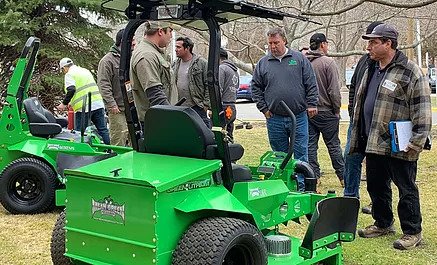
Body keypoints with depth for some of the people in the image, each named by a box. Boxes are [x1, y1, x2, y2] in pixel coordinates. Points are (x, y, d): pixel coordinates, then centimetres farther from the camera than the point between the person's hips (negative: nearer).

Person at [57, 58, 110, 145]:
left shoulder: (69, 74, -1)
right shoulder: (86, 71, 22)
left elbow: (71, 90, -17)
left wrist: (64, 103, -8)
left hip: (83, 107, -7)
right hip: (98, 104, 7)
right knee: (103, 130, 8)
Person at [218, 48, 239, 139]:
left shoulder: (221, 68, -8)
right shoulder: (235, 71, 21)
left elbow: (218, 90, -16)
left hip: (223, 108, -9)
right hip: (232, 108, 9)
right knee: (228, 137, 12)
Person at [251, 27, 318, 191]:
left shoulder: (299, 59, 3)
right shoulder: (263, 64, 6)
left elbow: (311, 84, 3)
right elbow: (256, 88, 11)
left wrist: (311, 104, -3)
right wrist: (264, 108, 3)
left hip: (299, 117, -1)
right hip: (275, 119, 2)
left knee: (301, 154, 2)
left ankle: (301, 188, 8)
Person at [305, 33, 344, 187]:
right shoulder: (328, 62, -12)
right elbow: (334, 90, -14)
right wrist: (337, 109, -2)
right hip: (325, 111, -4)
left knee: (310, 145, 8)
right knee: (333, 145, 5)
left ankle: (314, 176, 10)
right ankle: (343, 177, 13)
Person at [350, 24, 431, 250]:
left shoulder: (410, 72, -11)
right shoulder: (371, 69, 14)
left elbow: (421, 110, -13)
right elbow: (360, 102, 23)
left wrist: (416, 142, -17)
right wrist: (358, 136, 21)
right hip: (373, 143, 8)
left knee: (406, 189, 2)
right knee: (376, 186, 17)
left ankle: (412, 232, 13)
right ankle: (383, 224, 34)